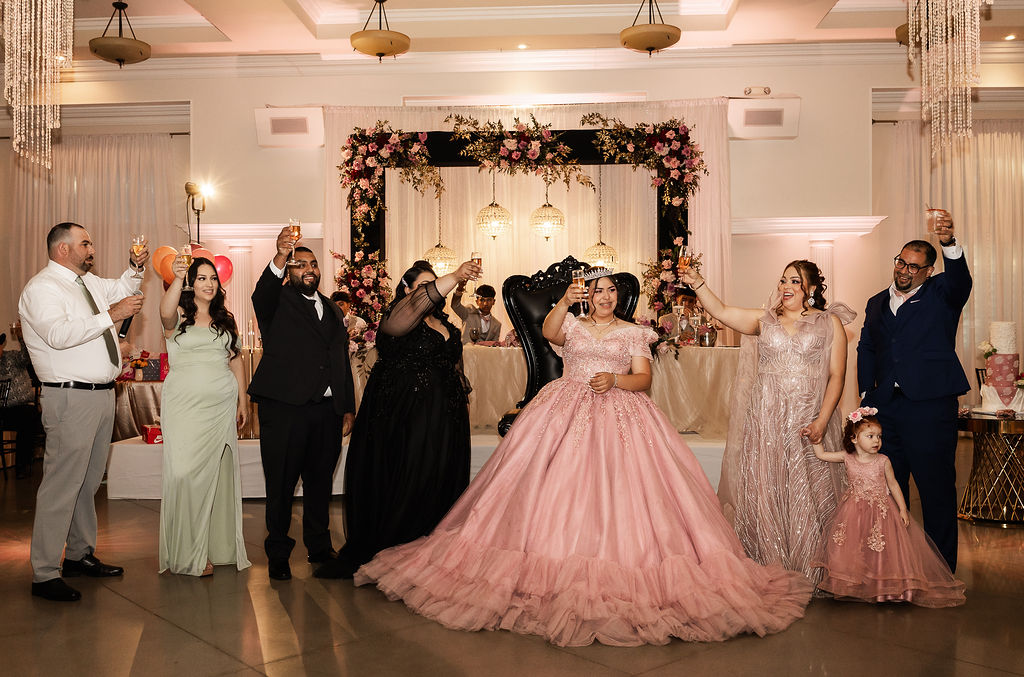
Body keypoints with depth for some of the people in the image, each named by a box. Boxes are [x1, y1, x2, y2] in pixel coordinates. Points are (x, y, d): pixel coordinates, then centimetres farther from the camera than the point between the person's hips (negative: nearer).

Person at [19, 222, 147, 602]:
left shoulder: (88, 282, 17)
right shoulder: (42, 288, -10)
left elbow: (117, 291, 37)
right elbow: (59, 334, -26)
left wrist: (134, 268, 19)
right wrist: (110, 315, -24)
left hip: (102, 394, 9)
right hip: (70, 397, -9)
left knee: (89, 481, 16)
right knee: (62, 484, -7)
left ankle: (80, 556, 28)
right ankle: (44, 575, 1)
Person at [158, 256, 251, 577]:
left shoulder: (226, 320, 15)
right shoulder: (179, 316, 2)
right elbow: (165, 313, -23)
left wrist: (243, 401, 9)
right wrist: (177, 278, -38)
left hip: (222, 404, 4)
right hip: (185, 405, -4)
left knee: (220, 470, 6)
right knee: (187, 472, -5)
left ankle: (220, 544, 16)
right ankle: (189, 553, 7)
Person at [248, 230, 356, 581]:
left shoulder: (333, 310, 19)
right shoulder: (278, 301, 3)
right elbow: (261, 298, -23)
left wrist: (348, 408, 13)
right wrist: (279, 259, -40)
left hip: (328, 411, 5)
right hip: (284, 407, -5)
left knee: (320, 483, 15)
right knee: (281, 485, 3)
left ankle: (319, 547, 29)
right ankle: (278, 555, 16)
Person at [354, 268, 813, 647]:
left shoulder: (633, 332, 13)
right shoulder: (573, 325, 15)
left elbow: (644, 379, 4)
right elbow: (548, 331, -8)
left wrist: (615, 380, -14)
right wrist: (564, 301, -25)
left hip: (619, 416, -1)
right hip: (566, 413, 1)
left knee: (620, 491, -12)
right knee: (557, 489, -9)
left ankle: (623, 579, -5)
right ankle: (556, 572, -2)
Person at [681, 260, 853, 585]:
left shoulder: (829, 323, 6)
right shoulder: (765, 320, 14)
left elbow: (836, 376, -1)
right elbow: (721, 311, 5)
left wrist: (822, 421, -10)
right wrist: (698, 284, -9)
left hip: (809, 421, -2)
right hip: (766, 421, 2)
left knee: (806, 496, 1)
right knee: (765, 492, 2)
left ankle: (807, 574, 15)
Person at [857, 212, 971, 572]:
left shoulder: (942, 294, 4)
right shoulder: (876, 303, 16)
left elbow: (959, 278, -17)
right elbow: (866, 349, 18)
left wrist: (949, 243, -37)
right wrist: (866, 393, 7)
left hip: (930, 407, -4)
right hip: (886, 408, 4)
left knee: (936, 488, 1)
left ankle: (942, 570, 13)